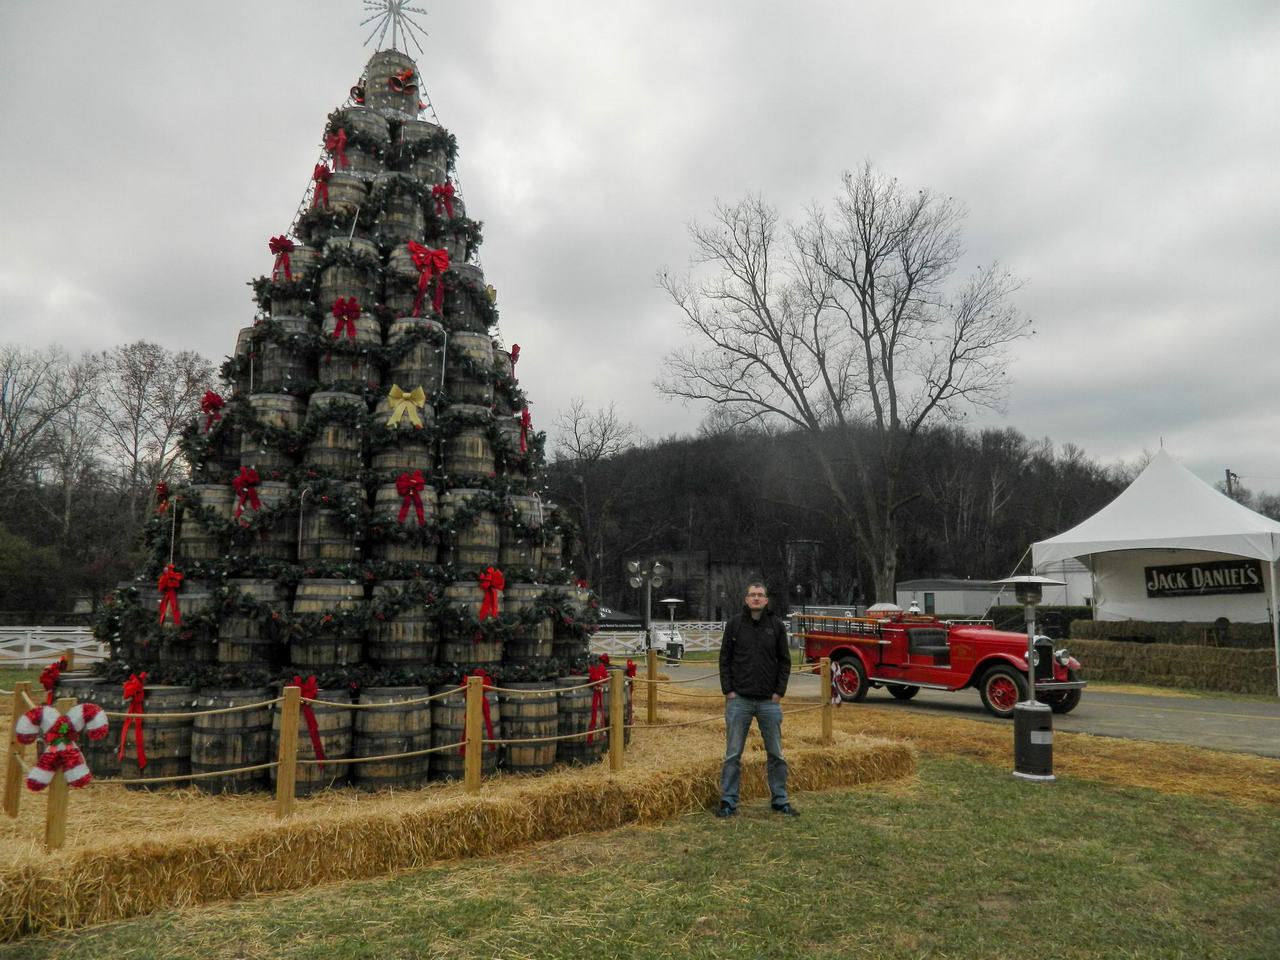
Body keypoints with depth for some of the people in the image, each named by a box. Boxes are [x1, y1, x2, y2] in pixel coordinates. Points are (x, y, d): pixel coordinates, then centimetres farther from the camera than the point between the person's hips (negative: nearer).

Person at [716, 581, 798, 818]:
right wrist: (728, 690, -4)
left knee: (776, 754, 8)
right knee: (733, 754, 3)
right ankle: (728, 802, 12)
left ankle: (779, 800, 21)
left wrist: (779, 692, -2)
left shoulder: (777, 626, 3)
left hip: (769, 701, 1)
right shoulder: (734, 625, 1)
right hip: (739, 700, -1)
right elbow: (725, 659, 3)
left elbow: (785, 661, 6)